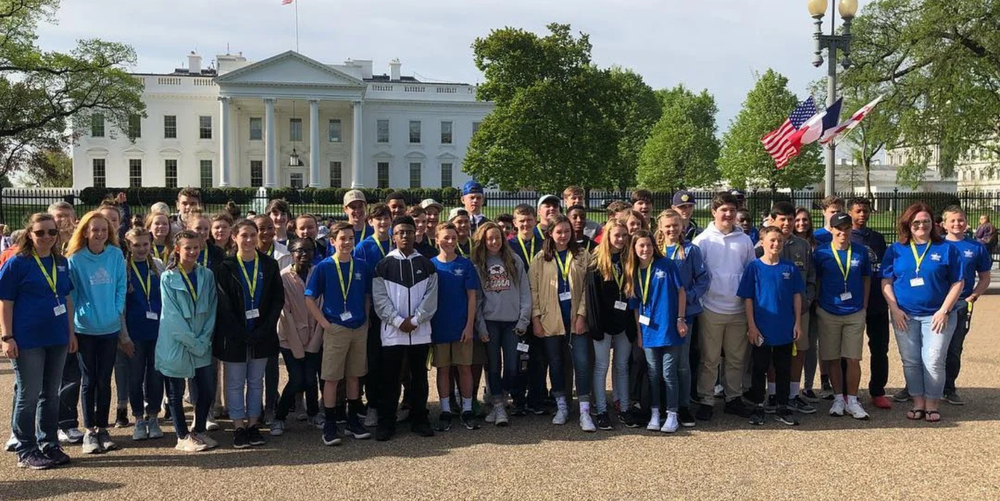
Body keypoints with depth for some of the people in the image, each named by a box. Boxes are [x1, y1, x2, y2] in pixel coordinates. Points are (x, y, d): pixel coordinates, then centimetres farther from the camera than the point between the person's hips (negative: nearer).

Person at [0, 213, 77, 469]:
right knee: (28, 396, 1)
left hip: (57, 340, 5)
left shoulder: (61, 263, 9)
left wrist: (71, 332, 11)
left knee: (51, 394, 12)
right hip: (27, 341, -5)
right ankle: (25, 451, 12)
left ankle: (50, 445, 23)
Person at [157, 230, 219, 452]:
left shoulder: (207, 275, 6)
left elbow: (211, 309, 4)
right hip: (175, 344, -3)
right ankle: (183, 437, 17)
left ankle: (199, 431, 23)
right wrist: (193, 342, -14)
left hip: (202, 345, 4)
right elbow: (172, 315, -11)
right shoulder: (168, 278, -5)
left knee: (207, 390, 5)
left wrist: (204, 339, -7)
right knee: (176, 393, 5)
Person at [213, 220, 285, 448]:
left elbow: (278, 298, 1)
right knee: (235, 383, 5)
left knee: (256, 382, 10)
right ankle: (239, 427, 13)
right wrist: (241, 334, -13)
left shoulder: (269, 265, 3)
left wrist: (265, 329, -9)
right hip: (234, 335, -2)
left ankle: (253, 425, 19)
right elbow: (224, 305, -8)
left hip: (261, 334, 2)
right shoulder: (226, 267, -4)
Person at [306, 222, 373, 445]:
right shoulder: (324, 267, -4)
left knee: (354, 375, 11)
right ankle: (329, 425, 7)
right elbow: (310, 299, -3)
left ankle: (353, 420, 21)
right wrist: (324, 323, -8)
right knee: (331, 378, 0)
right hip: (335, 329, -3)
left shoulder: (361, 266, 5)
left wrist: (366, 320, 5)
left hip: (359, 329, 4)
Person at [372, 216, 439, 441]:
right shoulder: (384, 266, 2)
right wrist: (399, 321, -12)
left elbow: (431, 297, -1)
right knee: (389, 378, 2)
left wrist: (415, 320, -11)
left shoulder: (426, 265, 6)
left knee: (419, 376, 9)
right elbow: (380, 299, -4)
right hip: (391, 331, -1)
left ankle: (419, 420, 19)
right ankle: (386, 422, 10)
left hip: (421, 331, 2)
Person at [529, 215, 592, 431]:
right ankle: (561, 407, 23)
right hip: (551, 319, 1)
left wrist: (582, 314, -6)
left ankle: (585, 412, -3)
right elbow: (533, 289, 4)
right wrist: (536, 318, -3)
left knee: (582, 362, -7)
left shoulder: (582, 256, 5)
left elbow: (587, 286, 2)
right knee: (555, 363, 9)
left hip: (577, 318, -1)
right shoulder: (540, 258, 6)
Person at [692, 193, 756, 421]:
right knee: (709, 359, 3)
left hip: (738, 308, 3)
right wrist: (698, 300, -10)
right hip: (712, 309, -3)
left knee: (736, 358, 11)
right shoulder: (703, 240, -2)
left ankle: (733, 398, 23)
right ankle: (706, 400, 12)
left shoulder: (744, 240, 7)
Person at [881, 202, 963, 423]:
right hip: (905, 315, 2)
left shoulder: (946, 249, 1)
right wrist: (894, 309, -5)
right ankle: (918, 403, 19)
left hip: (937, 315, -2)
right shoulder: (896, 250, 6)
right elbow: (886, 282, 5)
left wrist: (944, 310, -8)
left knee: (933, 361, -5)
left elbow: (957, 283, 0)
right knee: (910, 361, 7)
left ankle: (932, 405, 9)